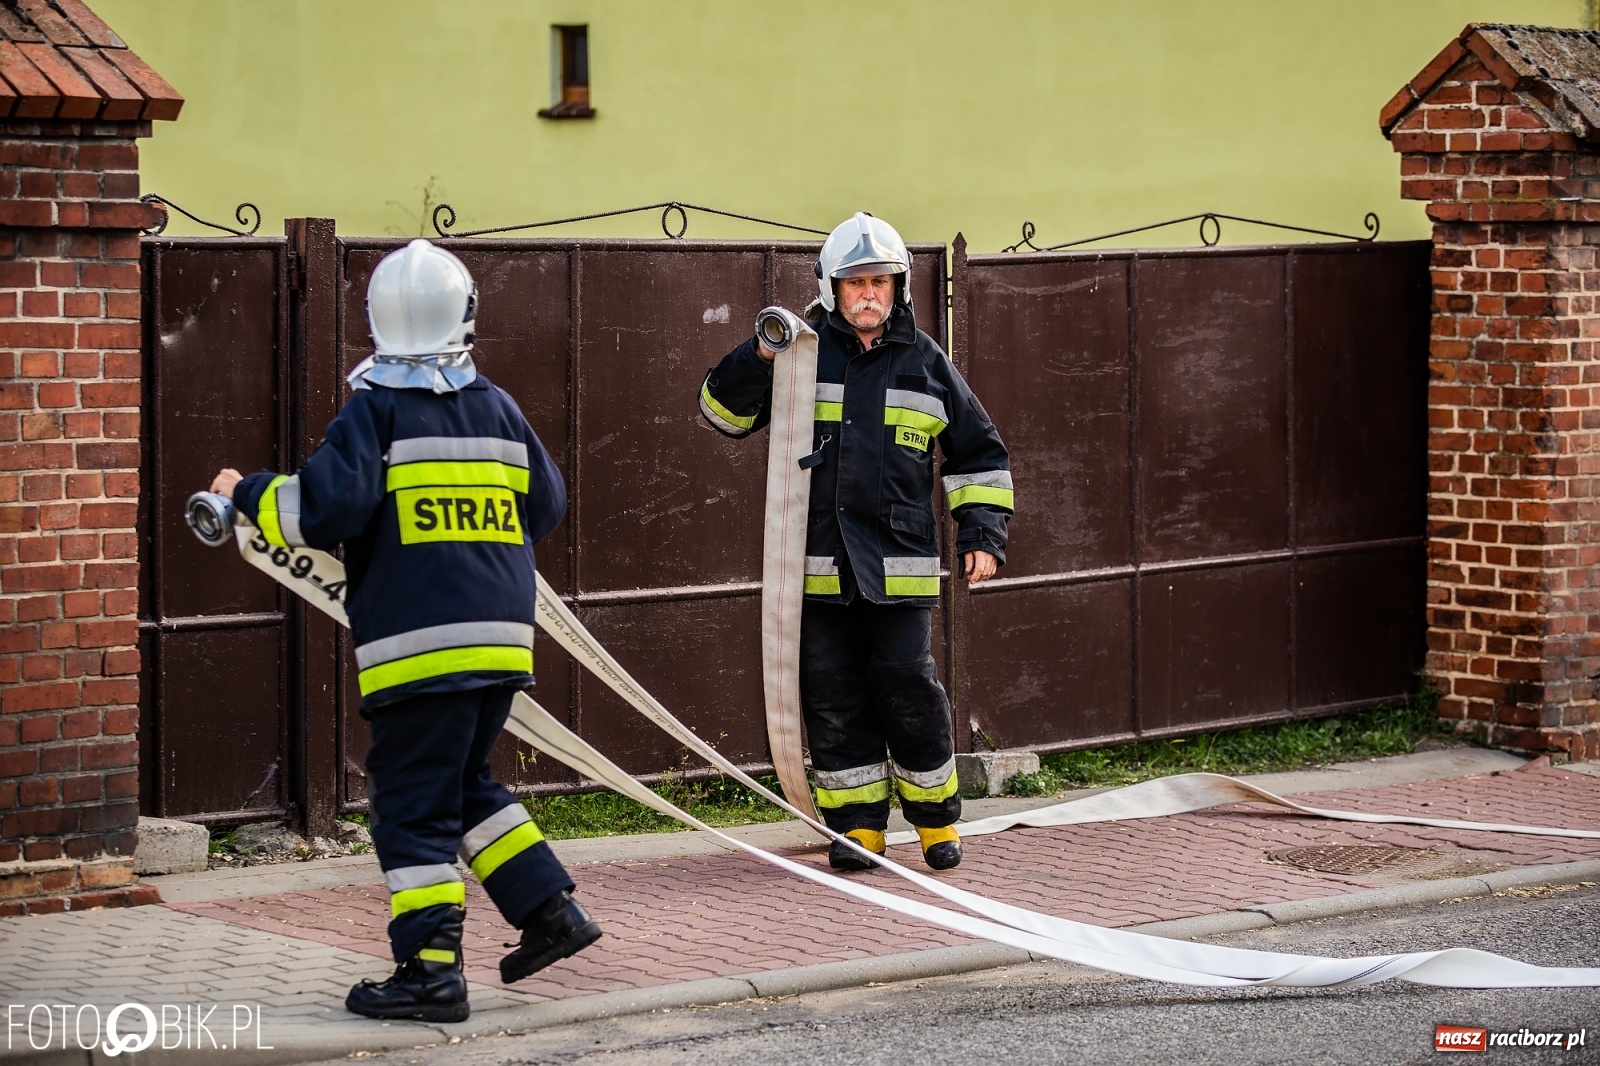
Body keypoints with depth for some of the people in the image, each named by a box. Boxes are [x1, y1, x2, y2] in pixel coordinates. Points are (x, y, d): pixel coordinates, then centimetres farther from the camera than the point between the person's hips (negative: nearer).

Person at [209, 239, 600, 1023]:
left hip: (417, 645, -6)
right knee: (466, 782, 23)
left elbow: (323, 508, -17)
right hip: (501, 634, 6)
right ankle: (549, 911, 19)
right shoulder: (497, 409, 10)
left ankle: (430, 971, -4)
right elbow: (546, 507, 19)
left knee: (414, 806, -1)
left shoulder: (376, 412, -7)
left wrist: (247, 494, 0)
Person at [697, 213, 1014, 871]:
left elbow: (979, 454, 17)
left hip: (900, 565, -1)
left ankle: (936, 818, 13)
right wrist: (757, 360, -11)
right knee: (834, 699, 4)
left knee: (908, 689, -4)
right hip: (818, 566, 1)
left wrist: (982, 532, 7)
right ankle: (856, 823, 15)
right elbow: (723, 413, 7)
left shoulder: (926, 364, 9)